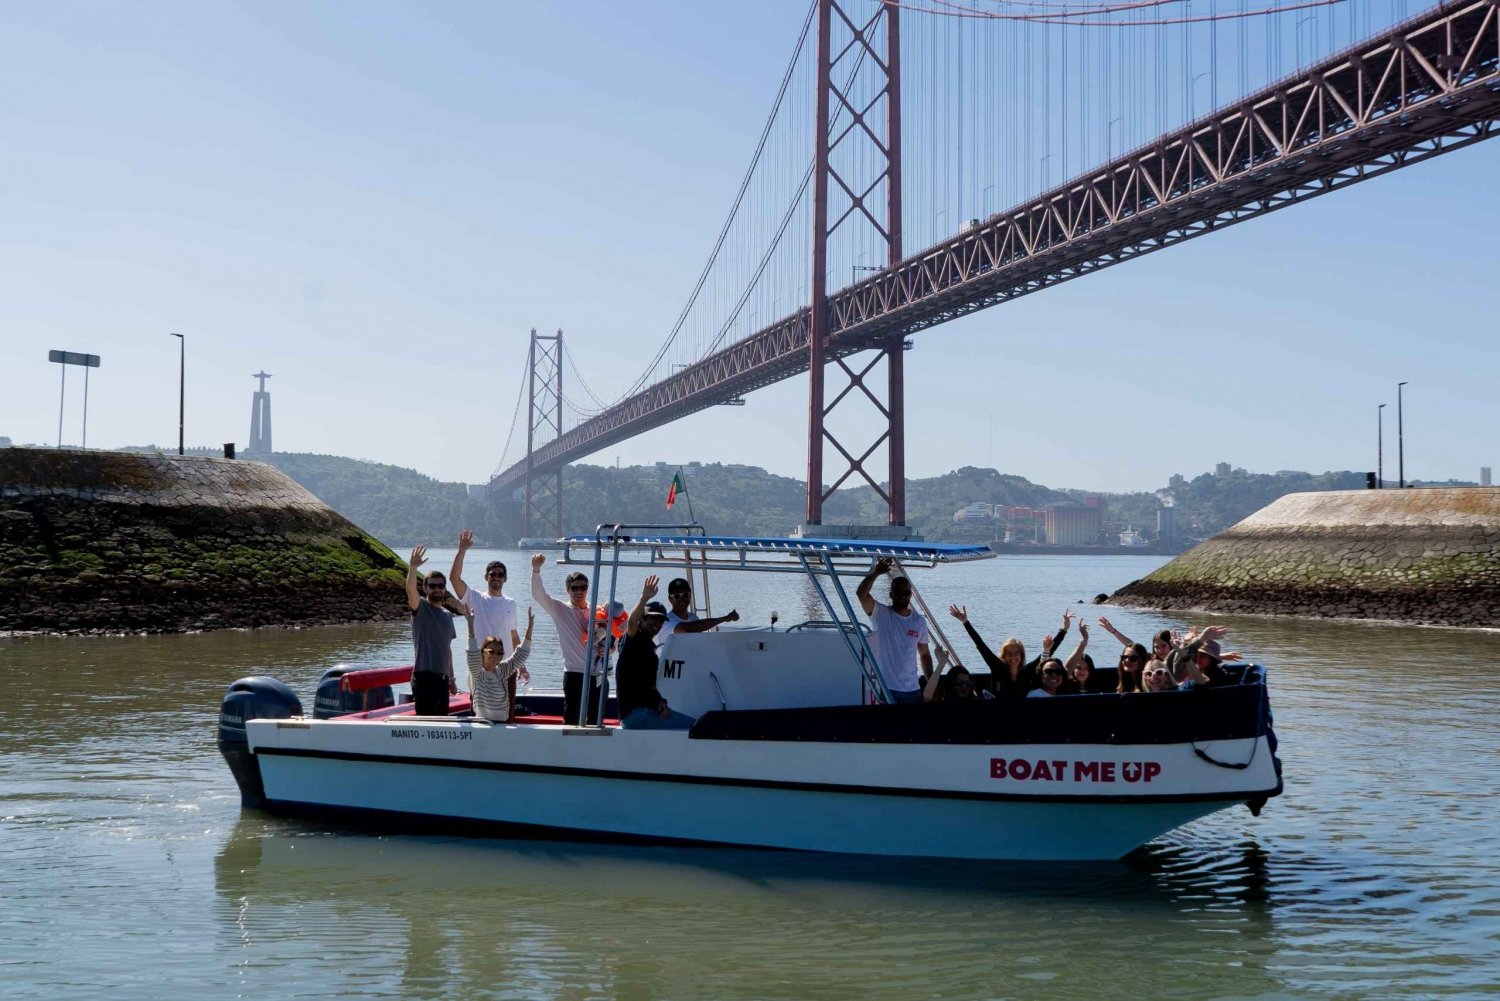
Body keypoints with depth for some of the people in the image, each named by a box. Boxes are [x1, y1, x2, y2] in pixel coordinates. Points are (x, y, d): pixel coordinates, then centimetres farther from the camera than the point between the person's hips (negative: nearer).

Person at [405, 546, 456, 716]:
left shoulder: (447, 616, 18)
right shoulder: (421, 608, -3)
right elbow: (410, 590, -24)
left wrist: (451, 678, 21)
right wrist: (413, 567, -40)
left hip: (442, 677, 8)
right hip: (425, 676, -7)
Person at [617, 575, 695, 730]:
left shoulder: (651, 650, 22)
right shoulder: (634, 640, -3)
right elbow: (631, 623, -27)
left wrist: (661, 702, 4)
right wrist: (644, 598, -42)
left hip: (650, 710, 9)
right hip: (633, 712, -9)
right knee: (692, 725, -18)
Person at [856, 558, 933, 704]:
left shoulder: (919, 621, 8)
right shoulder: (880, 614, -4)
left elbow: (925, 655, 14)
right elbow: (861, 593, -21)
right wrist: (875, 573, -22)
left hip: (913, 689, 4)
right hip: (885, 688, -4)